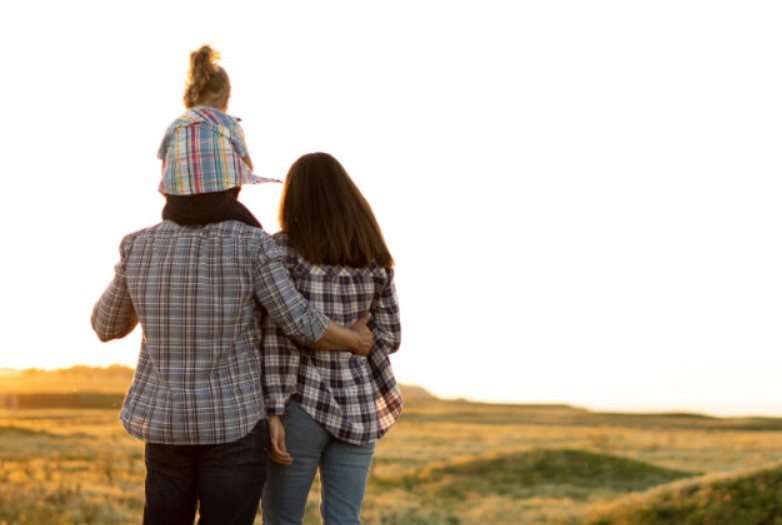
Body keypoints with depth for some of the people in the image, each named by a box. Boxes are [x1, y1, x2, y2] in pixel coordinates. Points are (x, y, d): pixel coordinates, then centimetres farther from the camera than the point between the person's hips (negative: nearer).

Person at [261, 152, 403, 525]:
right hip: (358, 408, 4)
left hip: (302, 405, -4)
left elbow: (279, 339, -14)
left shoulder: (283, 250, -8)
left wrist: (274, 411, -15)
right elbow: (388, 336, 5)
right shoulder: (373, 256, 4)